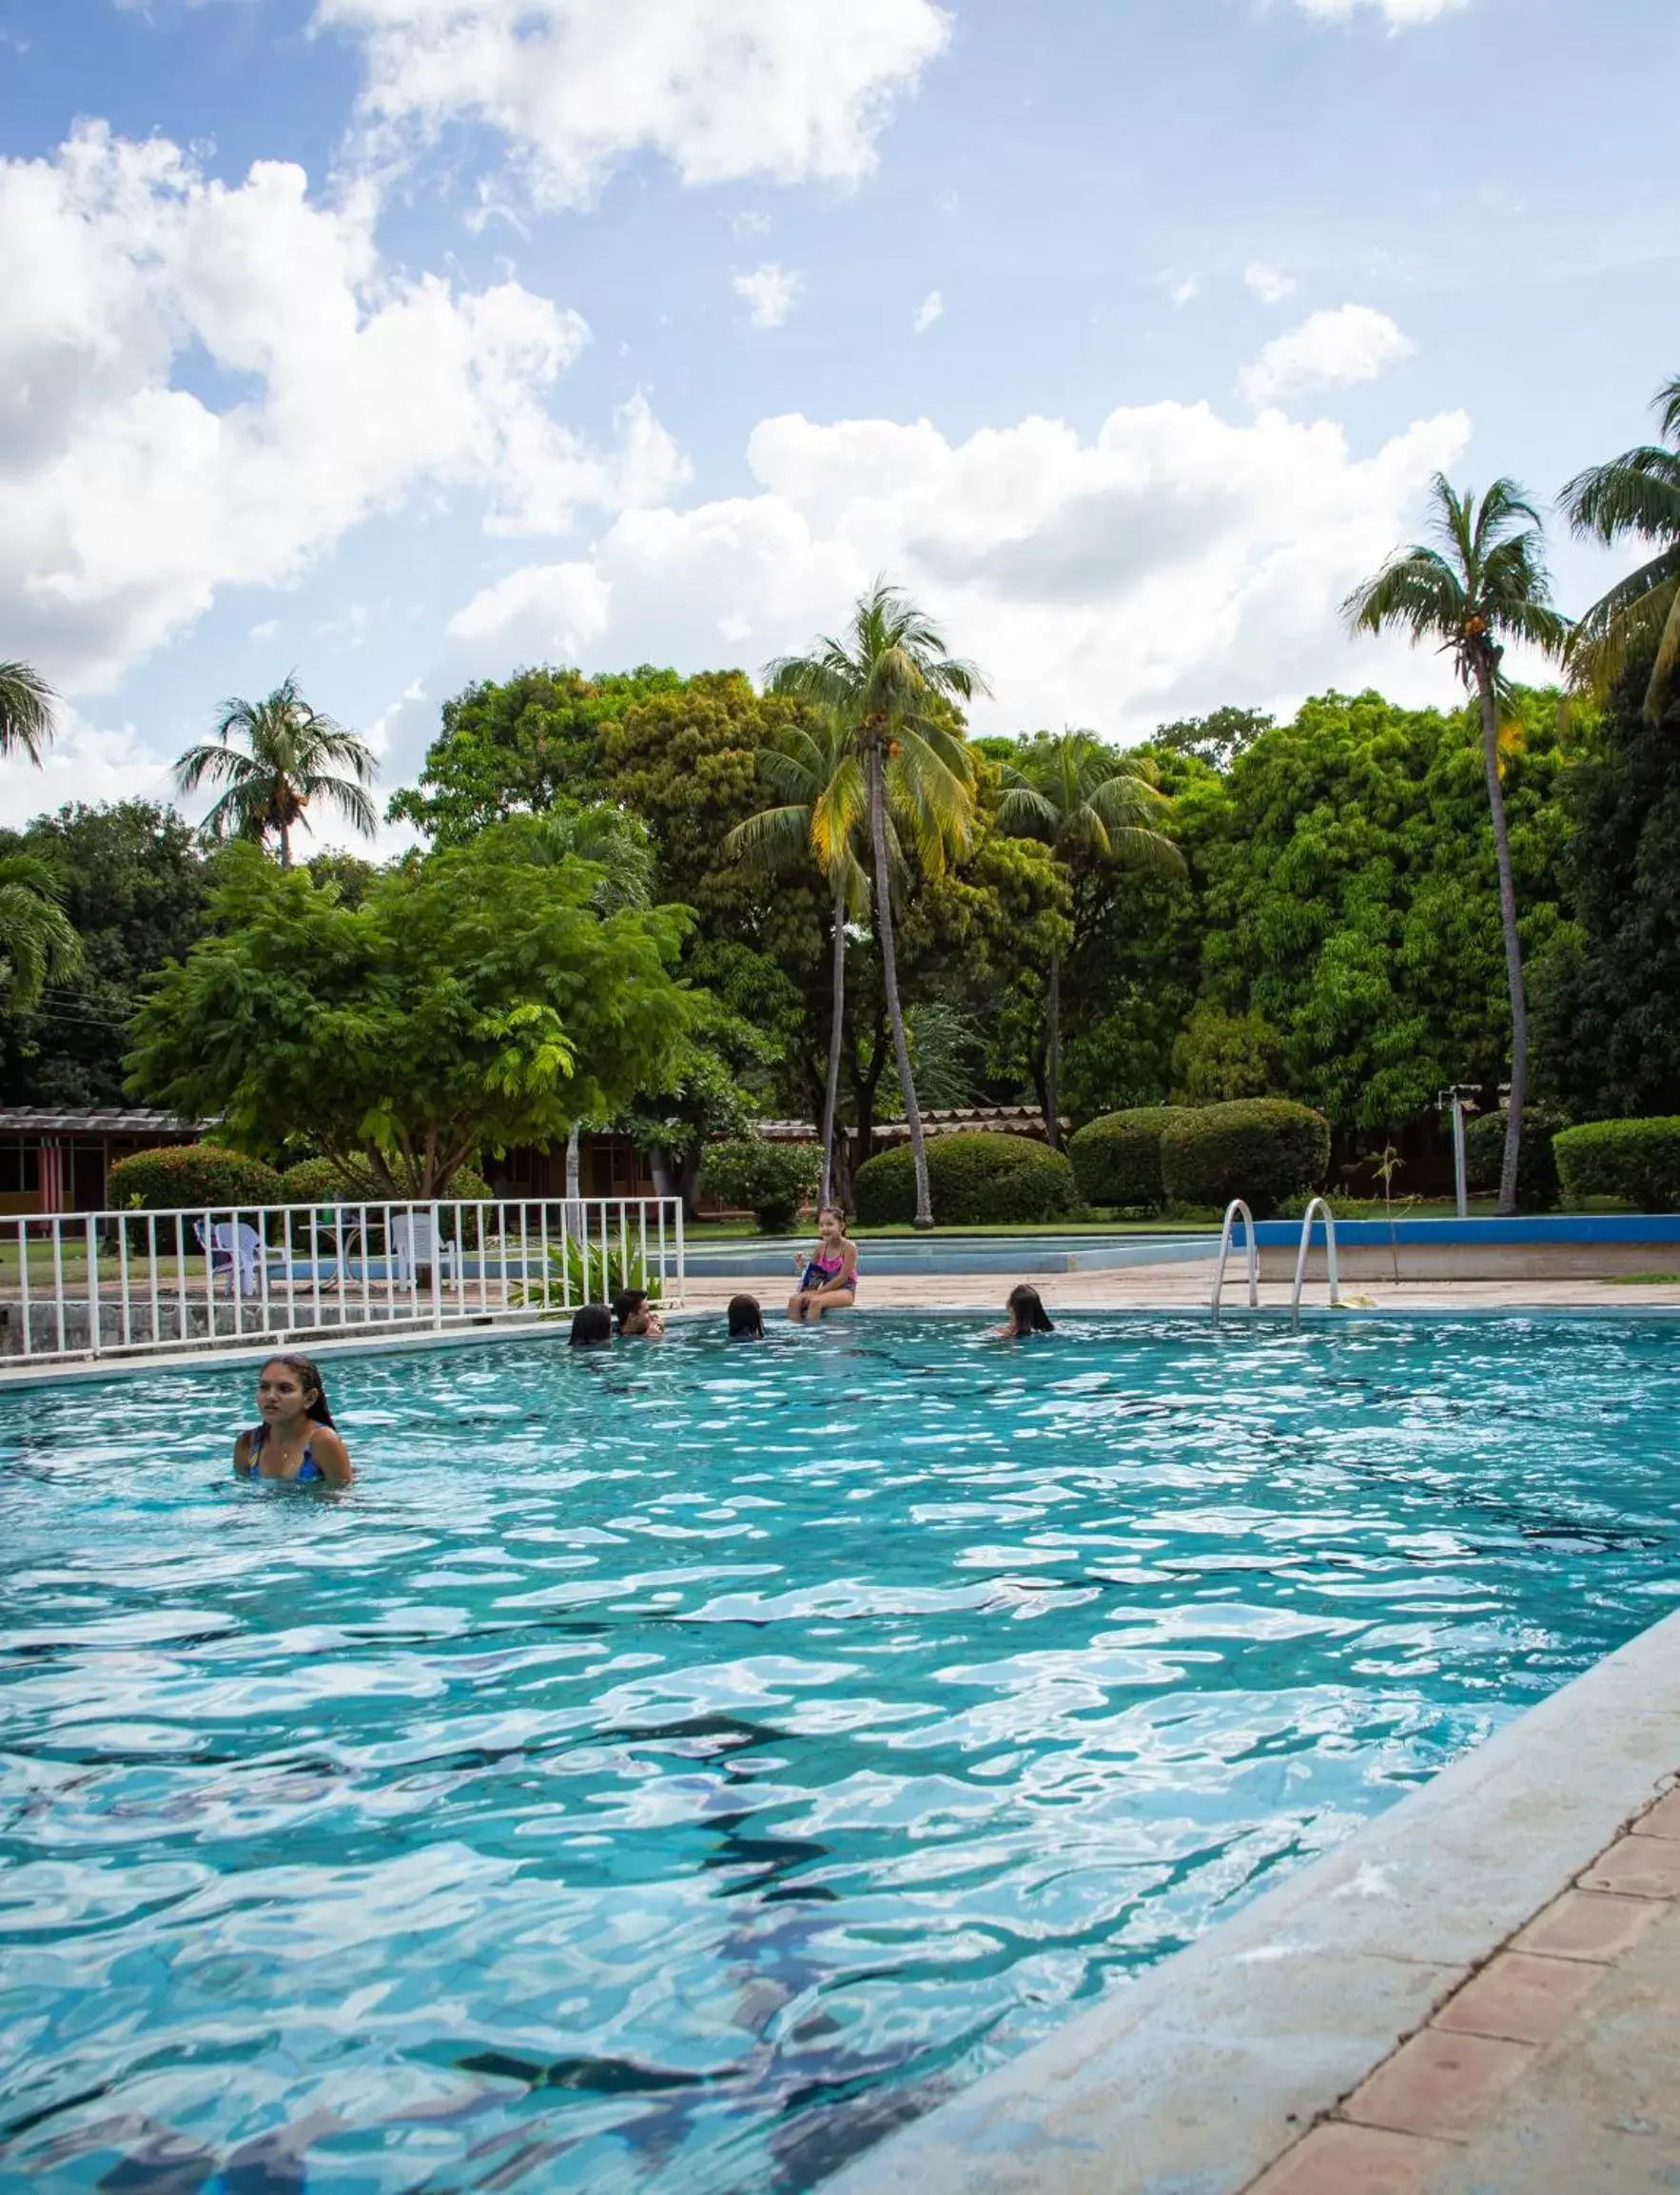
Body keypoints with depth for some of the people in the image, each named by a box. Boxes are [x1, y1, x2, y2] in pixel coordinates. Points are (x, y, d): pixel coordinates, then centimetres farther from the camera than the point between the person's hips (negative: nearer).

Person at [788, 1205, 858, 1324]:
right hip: (825, 1289, 6)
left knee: (816, 1301, -34)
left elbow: (842, 1278, -16)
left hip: (845, 1290, -6)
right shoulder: (821, 1247, 6)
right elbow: (813, 1272, 13)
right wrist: (803, 1265, -9)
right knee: (794, 1299, -17)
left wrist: (818, 1291, -18)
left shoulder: (849, 1247, -12)